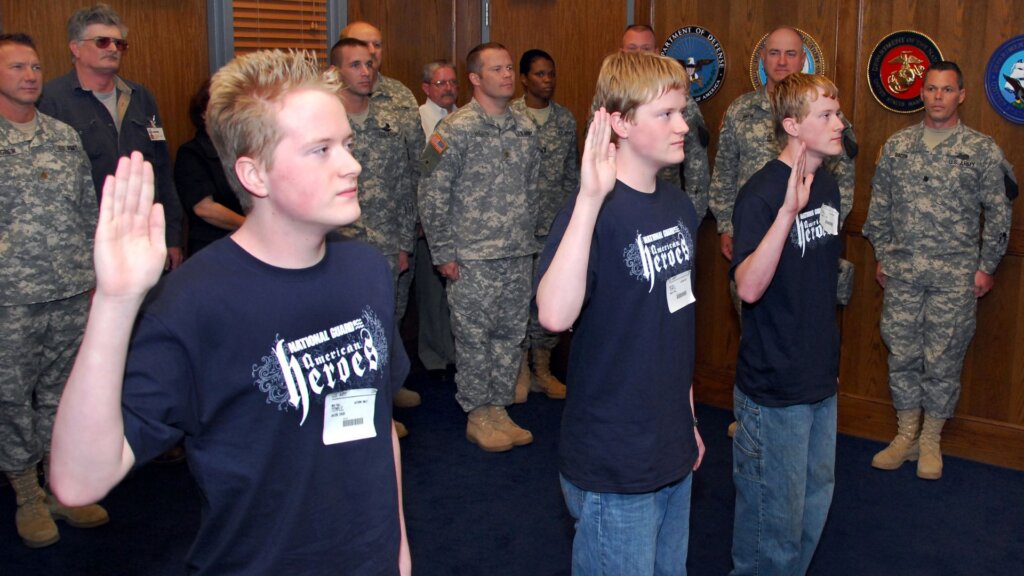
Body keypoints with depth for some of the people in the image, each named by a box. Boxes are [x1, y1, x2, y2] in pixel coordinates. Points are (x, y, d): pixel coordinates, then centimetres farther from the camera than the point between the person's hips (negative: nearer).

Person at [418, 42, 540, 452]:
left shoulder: (525, 127, 10)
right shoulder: (456, 128, -9)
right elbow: (431, 194, -10)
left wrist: (529, 240, 15)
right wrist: (443, 253, -11)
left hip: (519, 256, 6)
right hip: (473, 257, -6)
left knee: (510, 335, 12)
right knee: (474, 337, 3)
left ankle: (500, 410, 24)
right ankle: (478, 416, 16)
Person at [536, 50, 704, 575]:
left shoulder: (680, 206, 4)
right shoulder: (596, 212, -19)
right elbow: (555, 314, -36)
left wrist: (688, 419, 18)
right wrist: (589, 199, -40)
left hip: (674, 453, 7)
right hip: (615, 468, -7)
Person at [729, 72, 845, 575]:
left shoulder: (828, 185, 6)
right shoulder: (761, 193, -19)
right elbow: (749, 287, -31)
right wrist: (788, 210, -39)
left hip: (821, 382, 8)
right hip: (773, 391, -8)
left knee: (814, 506, 21)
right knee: (774, 520, 4)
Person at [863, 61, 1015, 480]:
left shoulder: (981, 150, -1)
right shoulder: (897, 145, 7)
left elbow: (998, 213, 2)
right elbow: (879, 205, 13)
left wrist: (986, 267, 0)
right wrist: (882, 255, 10)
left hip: (955, 276, -2)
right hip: (901, 272, 3)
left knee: (943, 360, 3)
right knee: (902, 355, 8)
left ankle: (930, 441, 19)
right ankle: (906, 436, 23)